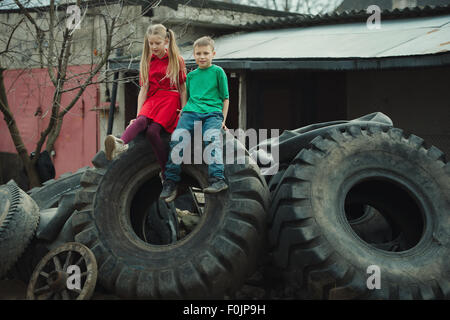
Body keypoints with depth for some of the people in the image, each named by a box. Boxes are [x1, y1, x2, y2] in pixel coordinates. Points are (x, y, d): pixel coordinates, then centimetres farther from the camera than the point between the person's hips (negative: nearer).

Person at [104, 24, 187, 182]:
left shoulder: (177, 61, 6)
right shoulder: (147, 62, 15)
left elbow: (182, 89, 6)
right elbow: (144, 89, 10)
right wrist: (138, 114, 2)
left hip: (170, 99, -3)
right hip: (152, 99, 3)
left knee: (152, 130, -26)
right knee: (142, 120, -31)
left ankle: (166, 173, -17)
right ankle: (120, 144, -62)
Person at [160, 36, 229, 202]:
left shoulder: (218, 72, 11)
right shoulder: (191, 75, 22)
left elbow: (225, 98, 11)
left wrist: (223, 120, 3)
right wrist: (183, 111, 15)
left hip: (212, 113, -3)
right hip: (191, 112, 3)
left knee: (212, 140, -29)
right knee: (177, 138, -19)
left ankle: (217, 179, -38)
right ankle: (170, 182, -19)